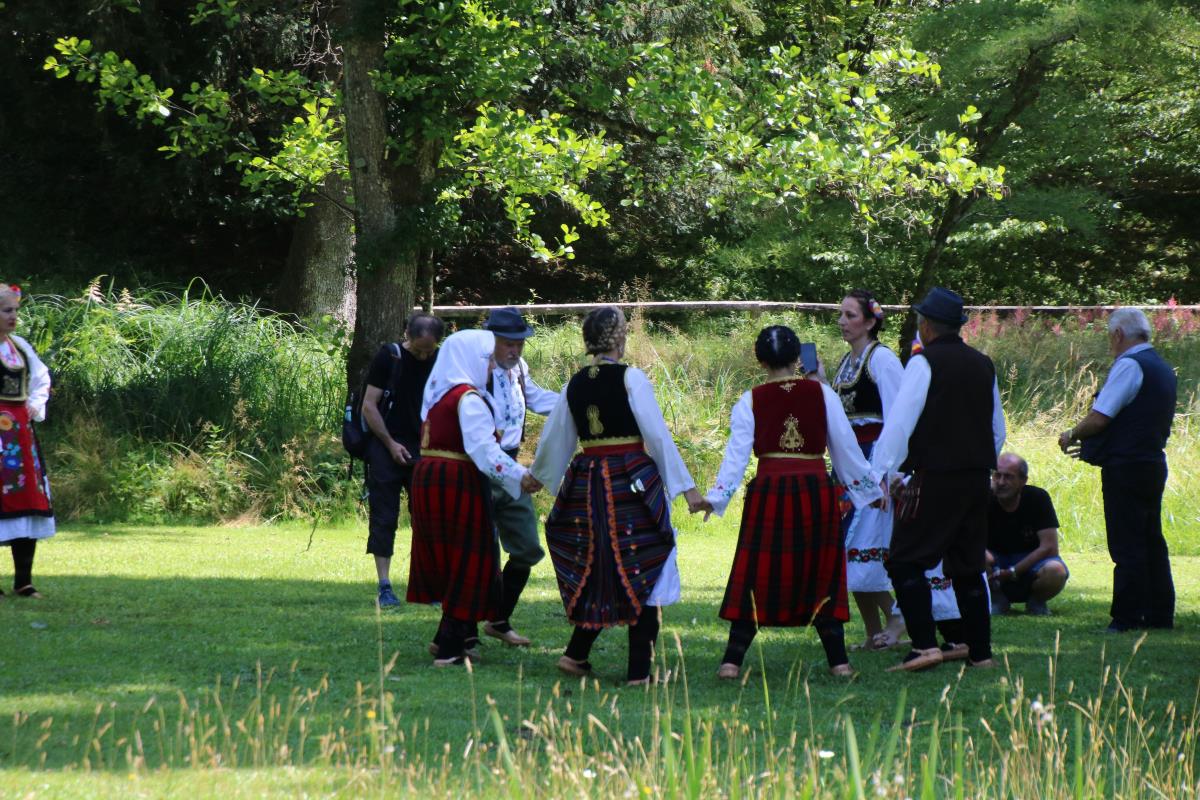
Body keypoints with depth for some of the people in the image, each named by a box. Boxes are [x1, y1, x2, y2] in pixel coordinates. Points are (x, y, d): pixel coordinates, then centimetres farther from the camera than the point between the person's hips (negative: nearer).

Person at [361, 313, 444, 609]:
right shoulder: (388, 358, -6)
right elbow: (369, 405, -4)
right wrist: (390, 444, -10)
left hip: (423, 450, 3)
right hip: (386, 448, -3)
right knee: (383, 517, -1)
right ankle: (384, 587, 2)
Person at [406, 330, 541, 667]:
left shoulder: (438, 393, 13)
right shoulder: (468, 399, -14)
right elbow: (484, 449, -22)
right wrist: (519, 476, -22)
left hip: (428, 477, 9)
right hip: (459, 483, -9)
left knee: (446, 560, 18)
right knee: (469, 563, -1)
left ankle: (446, 639, 23)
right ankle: (450, 649, -2)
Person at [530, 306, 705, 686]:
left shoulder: (575, 384, 7)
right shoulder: (631, 378, -9)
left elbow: (554, 439, 19)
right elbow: (658, 434, -11)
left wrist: (537, 475, 38)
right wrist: (686, 486, -8)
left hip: (587, 482, 5)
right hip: (632, 480, -5)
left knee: (595, 572, 17)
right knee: (640, 572, 1)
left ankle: (577, 654, 13)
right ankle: (638, 669, 1)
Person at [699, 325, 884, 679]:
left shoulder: (750, 402, 1)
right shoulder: (822, 394, 4)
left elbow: (737, 451, -5)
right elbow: (846, 448, 8)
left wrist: (716, 496, -3)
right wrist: (870, 489, 17)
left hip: (769, 491, -1)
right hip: (816, 491, 1)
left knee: (756, 575, 3)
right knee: (820, 573, 10)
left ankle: (732, 661, -2)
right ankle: (838, 660, 6)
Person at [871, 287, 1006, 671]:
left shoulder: (924, 362, -9)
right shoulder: (983, 365, 12)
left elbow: (899, 423, -14)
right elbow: (998, 430, 20)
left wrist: (880, 477, -11)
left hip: (935, 477, -7)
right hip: (977, 478, 7)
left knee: (906, 561, -5)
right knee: (968, 567, 14)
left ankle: (925, 645, -17)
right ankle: (980, 651, 13)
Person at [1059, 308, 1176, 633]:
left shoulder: (1129, 365, -14)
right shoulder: (1162, 368, 15)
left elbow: (1099, 418, -19)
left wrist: (1072, 435, 0)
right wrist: (1089, 442, 25)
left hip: (1125, 467, -9)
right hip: (1153, 463, 9)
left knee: (1127, 546, -6)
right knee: (1151, 542, 14)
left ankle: (1127, 616, -5)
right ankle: (1159, 614, 17)